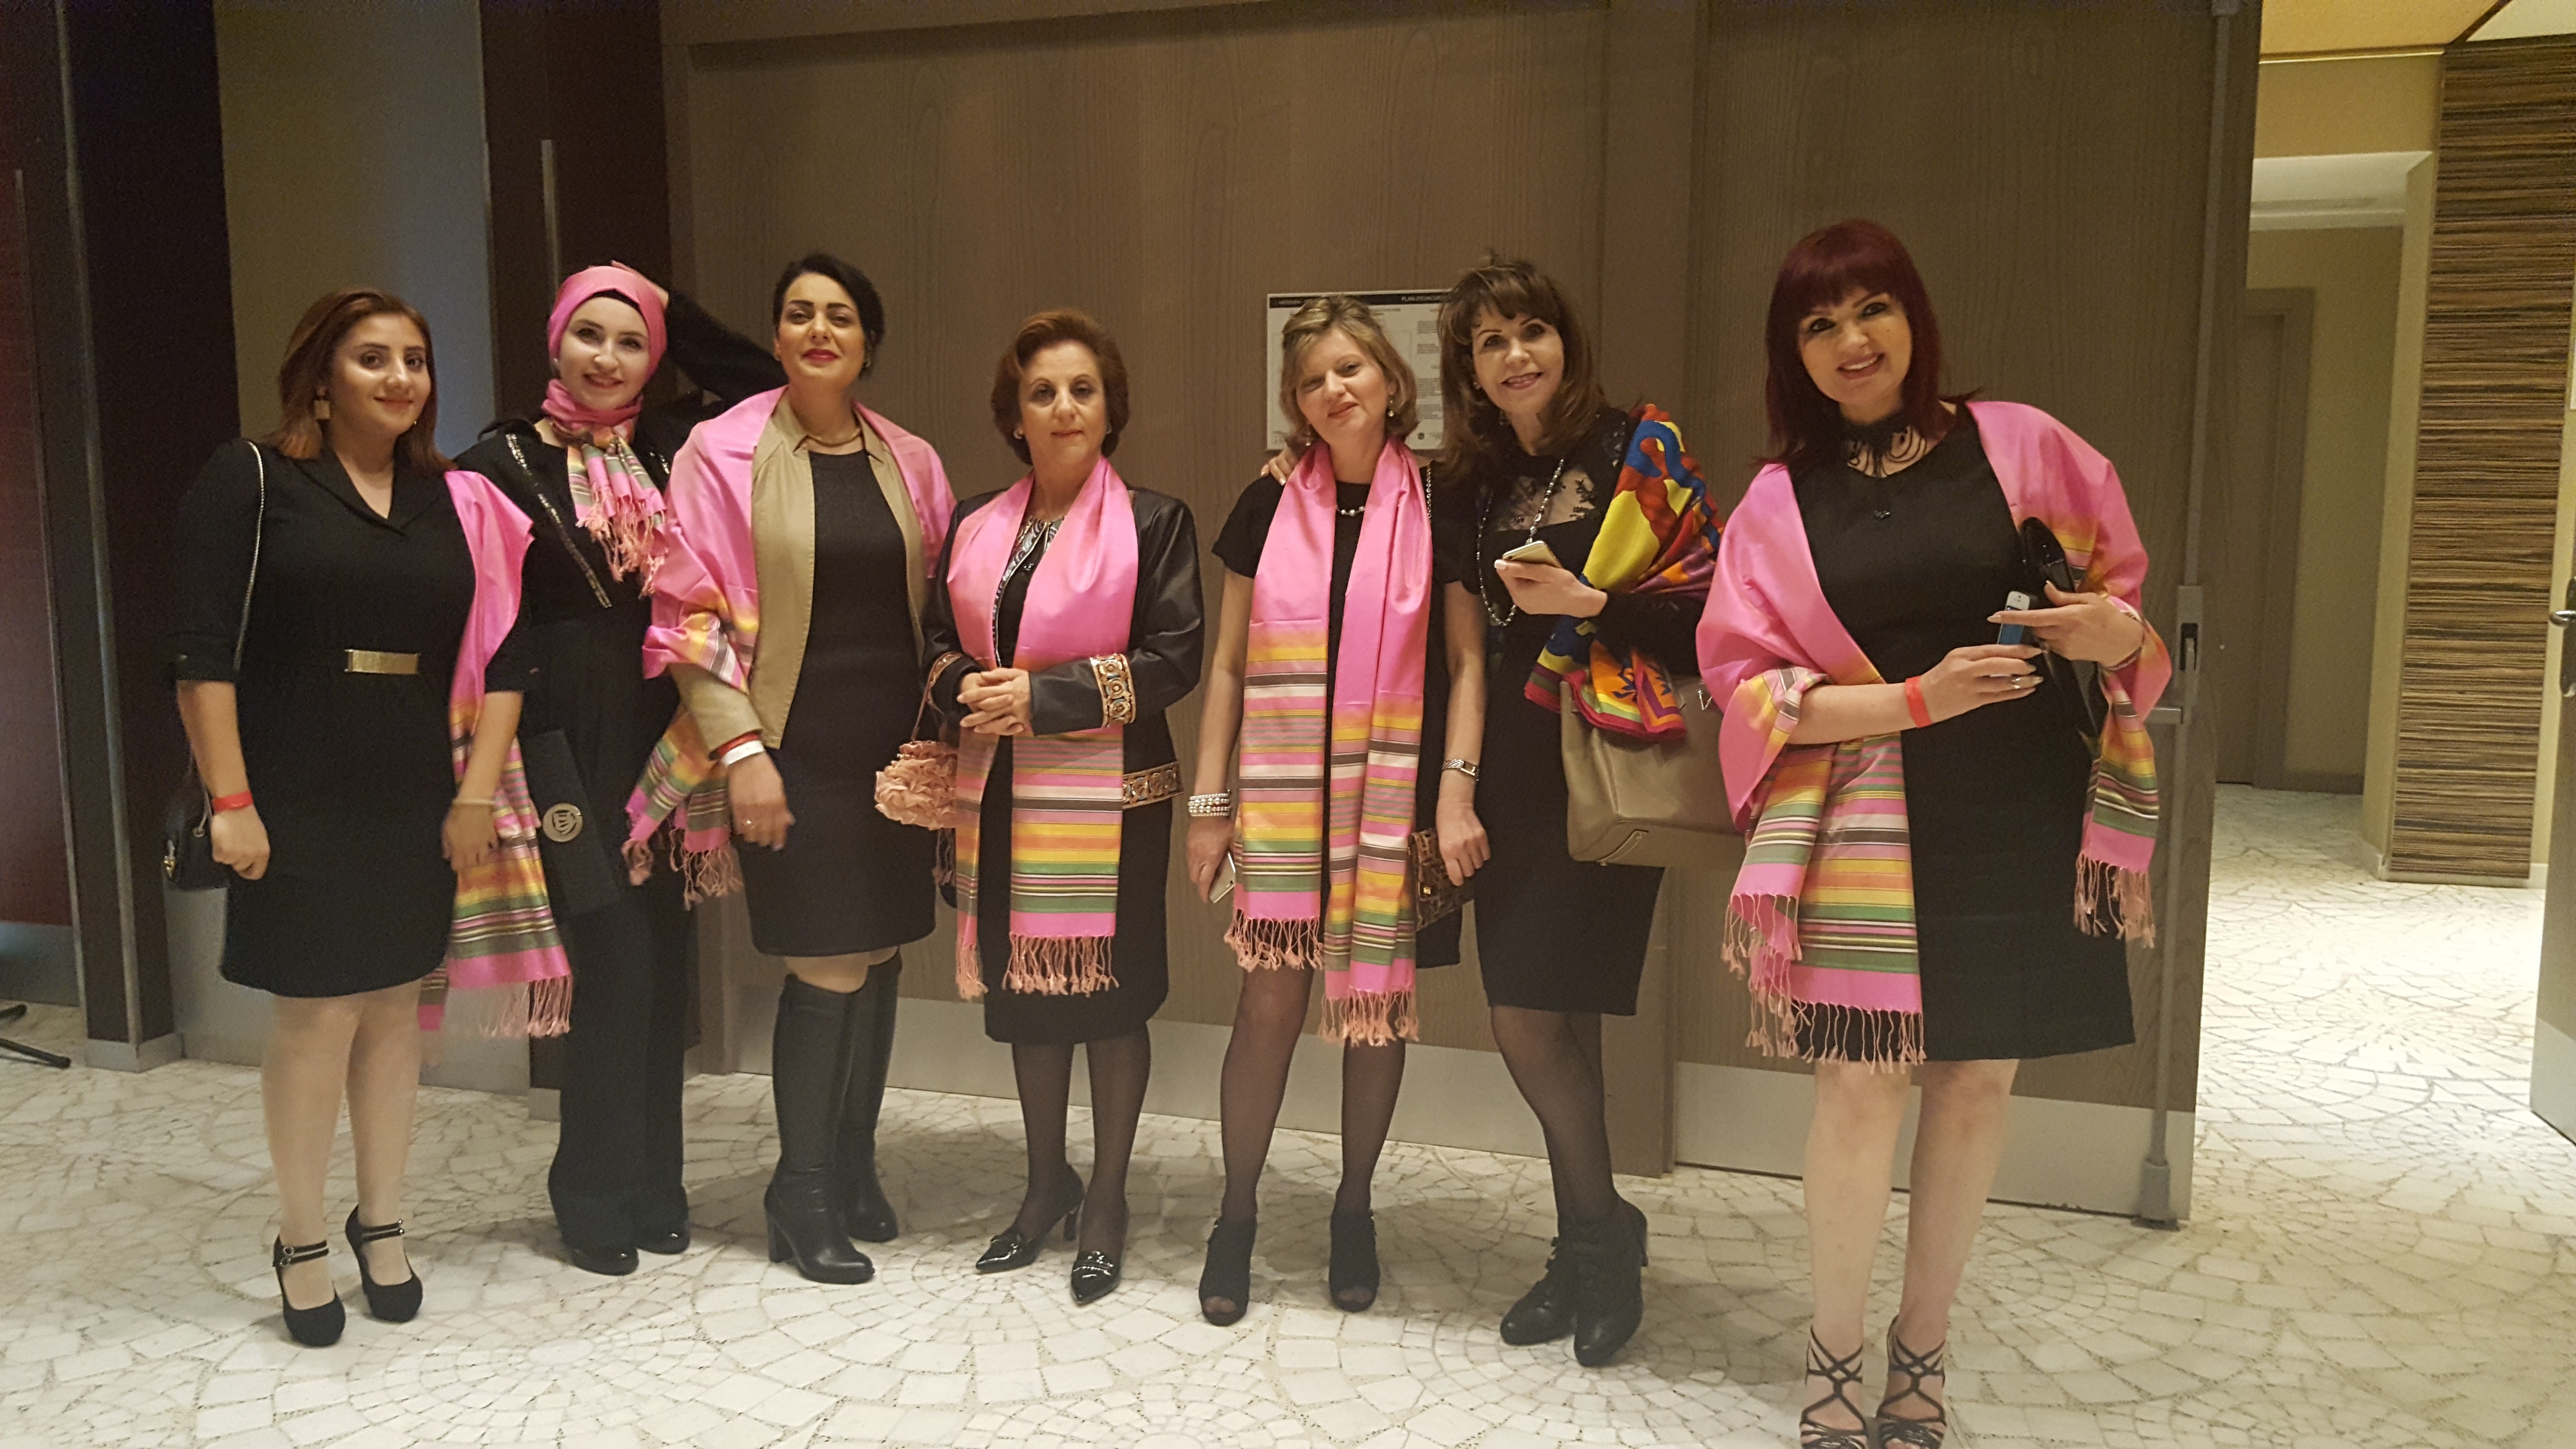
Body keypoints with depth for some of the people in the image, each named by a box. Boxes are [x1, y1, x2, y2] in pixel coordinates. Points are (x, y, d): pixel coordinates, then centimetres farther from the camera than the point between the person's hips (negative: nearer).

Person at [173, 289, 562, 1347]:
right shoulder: (251, 481, -3)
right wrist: (230, 801, -13)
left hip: (420, 803, 4)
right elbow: (204, 651, -8)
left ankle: (381, 1225, 26)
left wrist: (477, 792, -1)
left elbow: (498, 657, 7)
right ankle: (301, 1240, 19)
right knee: (317, 1018, -1)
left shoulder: (455, 502, 8)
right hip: (296, 805, -4)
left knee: (395, 1010, 10)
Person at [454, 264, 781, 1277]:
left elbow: (774, 391, 10)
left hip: (668, 737, 4)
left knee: (663, 960, 9)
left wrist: (677, 313, 6)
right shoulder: (505, 461, -3)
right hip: (573, 742, -4)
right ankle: (596, 1194, 15)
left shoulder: (673, 447, 8)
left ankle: (653, 1184, 23)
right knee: (614, 960, -4)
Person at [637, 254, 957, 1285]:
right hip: (792, 748, -4)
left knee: (878, 958, 9)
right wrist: (740, 749, -12)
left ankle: (853, 1163, 27)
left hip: (893, 746, 4)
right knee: (830, 968, -5)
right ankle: (802, 1192, 14)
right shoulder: (724, 453, -3)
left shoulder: (910, 463, 9)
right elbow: (693, 612, -6)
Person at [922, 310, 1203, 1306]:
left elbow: (1174, 659, -10)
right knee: (1023, 981, 12)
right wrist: (967, 689, -9)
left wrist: (1045, 694, -16)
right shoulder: (978, 525, 10)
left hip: (1110, 793, -4)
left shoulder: (1153, 521, -4)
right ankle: (1047, 1183, 30)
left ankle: (1107, 1198, 20)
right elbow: (940, 642, 14)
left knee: (1110, 986, 2)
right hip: (1003, 793, 4)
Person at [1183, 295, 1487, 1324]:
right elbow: (1229, 663, 8)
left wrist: (1456, 791, -10)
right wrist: (1208, 801, 5)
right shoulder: (1270, 507, 6)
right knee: (1270, 999, -3)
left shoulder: (1438, 505, 1)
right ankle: (1236, 1218, 14)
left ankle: (1354, 1209, 26)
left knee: (1377, 1005, 7)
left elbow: (1467, 659, 0)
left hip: (1394, 797, 0)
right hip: (1281, 796, 1)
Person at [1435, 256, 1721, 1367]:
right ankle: (1595, 1245, 24)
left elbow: (1707, 600, -5)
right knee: (1552, 1020, 8)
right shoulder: (1468, 485, 14)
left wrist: (1591, 604, -16)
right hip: (1508, 770, 5)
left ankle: (1597, 1235, 14)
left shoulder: (1640, 449, -1)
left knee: (1533, 1015, -8)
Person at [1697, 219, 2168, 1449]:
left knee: (1978, 1079, 9)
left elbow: (2118, 591, 11)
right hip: (1867, 823, -1)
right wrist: (1917, 698, -15)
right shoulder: (1779, 501, 4)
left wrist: (2111, 631, -14)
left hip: (2020, 816, 2)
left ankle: (1923, 1347, 28)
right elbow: (1748, 683, -2)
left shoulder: (2022, 445, 3)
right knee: (1863, 1082, -4)